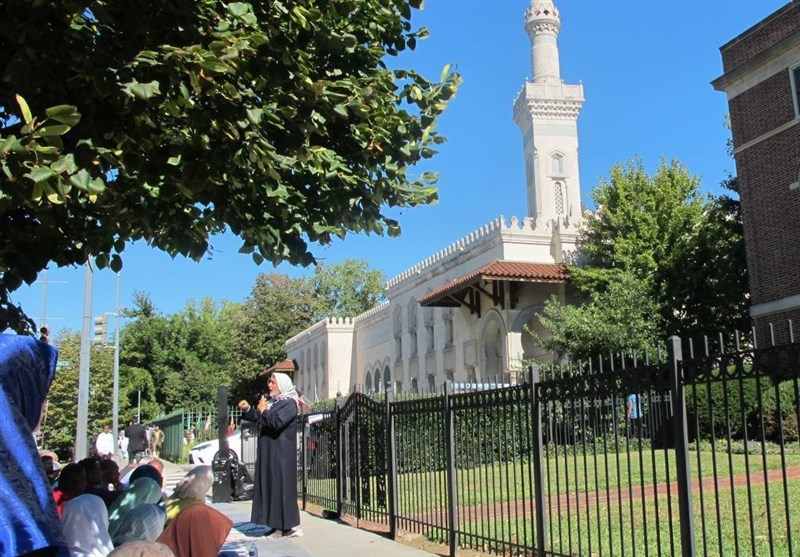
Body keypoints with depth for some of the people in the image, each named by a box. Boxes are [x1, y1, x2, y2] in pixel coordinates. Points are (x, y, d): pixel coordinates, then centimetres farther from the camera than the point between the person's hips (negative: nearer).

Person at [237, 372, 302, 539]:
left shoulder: (289, 403, -10)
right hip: (267, 453, 9)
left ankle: (290, 526, -2)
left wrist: (263, 411, -11)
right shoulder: (272, 402, 16)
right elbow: (257, 417, 21)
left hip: (281, 454, -8)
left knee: (281, 486, -7)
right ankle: (277, 525, 12)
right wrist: (247, 409, 3)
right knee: (269, 487, 7)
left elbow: (277, 422, -23)